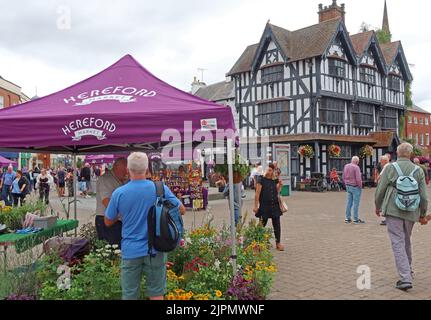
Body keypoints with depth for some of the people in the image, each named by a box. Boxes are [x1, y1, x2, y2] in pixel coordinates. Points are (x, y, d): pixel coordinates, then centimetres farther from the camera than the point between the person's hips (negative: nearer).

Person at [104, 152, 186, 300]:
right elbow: (182, 210, 2)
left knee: (129, 295, 11)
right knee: (156, 294, 12)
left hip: (131, 251, 0)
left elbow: (108, 222, 3)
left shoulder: (118, 193, -9)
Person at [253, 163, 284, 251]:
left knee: (277, 225, 6)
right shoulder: (261, 180, -7)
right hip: (264, 206, -4)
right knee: (262, 225, 6)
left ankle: (278, 243, 16)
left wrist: (279, 186, -2)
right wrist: (256, 206, -11)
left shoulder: (275, 180, 7)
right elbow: (257, 194, -8)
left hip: (275, 206, 4)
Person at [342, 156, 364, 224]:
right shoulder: (356, 167, -16)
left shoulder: (346, 166, 8)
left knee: (349, 202, 11)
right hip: (355, 187, -7)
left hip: (348, 186, 7)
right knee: (356, 203, -1)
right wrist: (360, 186, -7)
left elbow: (343, 177, 13)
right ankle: (356, 219, 2)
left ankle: (348, 218, 14)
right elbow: (358, 179, -19)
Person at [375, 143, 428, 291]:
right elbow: (423, 196, 4)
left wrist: (378, 206, 13)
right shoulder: (418, 171, 3)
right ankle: (408, 270, 38)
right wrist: (423, 214, 15)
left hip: (393, 210, -4)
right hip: (411, 212, 4)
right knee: (406, 241, 22)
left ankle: (406, 278, -10)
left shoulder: (390, 168, -5)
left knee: (398, 242, -3)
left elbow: (380, 190, -3)